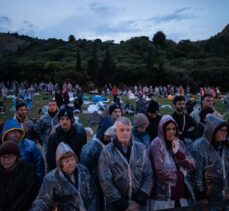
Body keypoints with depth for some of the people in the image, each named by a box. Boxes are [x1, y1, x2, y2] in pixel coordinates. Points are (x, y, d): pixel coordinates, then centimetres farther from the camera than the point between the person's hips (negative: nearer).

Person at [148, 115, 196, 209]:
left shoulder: (180, 143, 6)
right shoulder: (156, 145, -13)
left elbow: (192, 166, 1)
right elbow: (160, 171, -19)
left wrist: (178, 153, -14)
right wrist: (180, 175, -5)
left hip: (181, 193, 6)